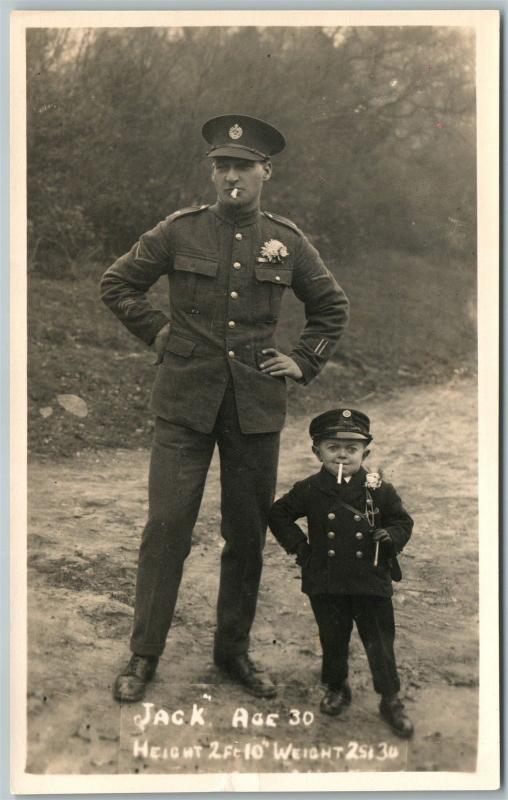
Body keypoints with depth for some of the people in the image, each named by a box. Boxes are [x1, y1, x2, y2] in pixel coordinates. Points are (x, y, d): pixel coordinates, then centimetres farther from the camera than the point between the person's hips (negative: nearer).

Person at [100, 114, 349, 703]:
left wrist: (303, 361, 8)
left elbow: (332, 308, 18)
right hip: (185, 401, -2)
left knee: (248, 534, 8)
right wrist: (157, 332, 3)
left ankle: (234, 650, 25)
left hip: (255, 407, 2)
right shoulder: (180, 231, 1)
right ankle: (143, 656, 10)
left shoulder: (286, 241, 6)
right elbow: (116, 283, 11)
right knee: (166, 527, -4)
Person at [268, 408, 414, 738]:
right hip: (326, 583, 1)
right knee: (333, 640, 15)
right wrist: (300, 547, 1)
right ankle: (337, 688, 37)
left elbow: (403, 520, 8)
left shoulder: (379, 489, -4)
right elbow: (279, 515, 9)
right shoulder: (309, 490, -3)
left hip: (372, 581, -1)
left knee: (381, 643, 6)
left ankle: (392, 700, 19)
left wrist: (390, 537, -13)